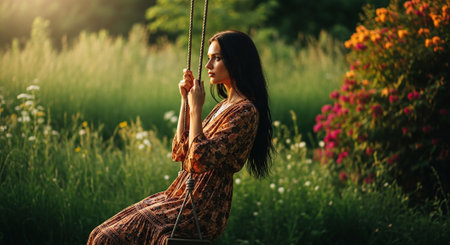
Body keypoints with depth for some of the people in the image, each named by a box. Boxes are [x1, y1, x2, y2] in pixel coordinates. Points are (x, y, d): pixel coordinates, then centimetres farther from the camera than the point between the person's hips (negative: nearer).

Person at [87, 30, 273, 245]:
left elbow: (200, 159, -24)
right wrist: (185, 100, 11)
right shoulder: (224, 106, 16)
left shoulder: (245, 112, -14)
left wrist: (196, 109, -13)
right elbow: (180, 152, 16)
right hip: (181, 199, 10)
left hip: (200, 210, -10)